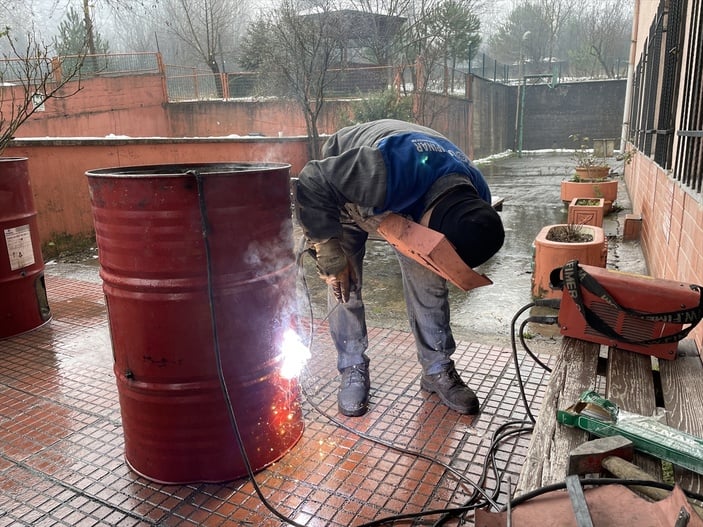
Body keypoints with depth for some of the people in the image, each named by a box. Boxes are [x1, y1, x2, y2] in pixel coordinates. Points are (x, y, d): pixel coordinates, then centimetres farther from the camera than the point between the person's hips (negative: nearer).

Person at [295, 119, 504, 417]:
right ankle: (353, 370, 9)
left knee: (428, 278, -4)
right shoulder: (387, 172, -48)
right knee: (344, 282, -9)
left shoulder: (475, 201, -25)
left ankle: (438, 369, 11)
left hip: (411, 199, 4)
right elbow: (311, 183, -38)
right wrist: (331, 255, -34)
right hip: (343, 183, -3)